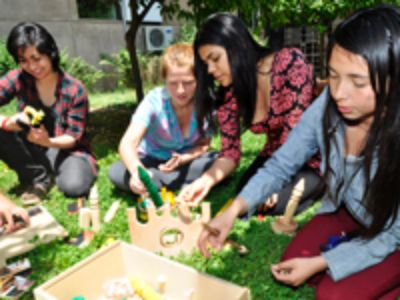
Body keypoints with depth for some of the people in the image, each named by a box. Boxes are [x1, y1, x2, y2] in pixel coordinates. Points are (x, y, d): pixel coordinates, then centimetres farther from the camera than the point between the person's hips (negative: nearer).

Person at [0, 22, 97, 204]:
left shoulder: (75, 89, -15)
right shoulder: (17, 79, -9)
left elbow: (74, 137, -13)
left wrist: (48, 142, -34)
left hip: (66, 150, -4)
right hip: (34, 151, 4)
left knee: (73, 186, -35)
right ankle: (39, 177, -5)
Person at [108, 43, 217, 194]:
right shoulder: (154, 100, -26)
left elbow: (204, 145, -8)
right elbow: (127, 143, -37)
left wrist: (183, 159, -29)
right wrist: (137, 171, -58)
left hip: (187, 160, 1)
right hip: (152, 161, 0)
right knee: (116, 172, -28)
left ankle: (160, 183, -20)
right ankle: (183, 184, -23)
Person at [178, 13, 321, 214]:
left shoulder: (290, 62, -22)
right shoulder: (228, 94, -8)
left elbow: (296, 129, -23)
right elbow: (230, 152, -7)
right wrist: (206, 180, -25)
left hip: (313, 156, -5)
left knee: (274, 202, -25)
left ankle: (320, 186, 6)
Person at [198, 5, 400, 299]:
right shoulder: (328, 107, -28)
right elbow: (281, 165, -16)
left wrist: (319, 263, -23)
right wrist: (234, 209, -31)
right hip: (346, 211, 4)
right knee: (293, 261, -3)